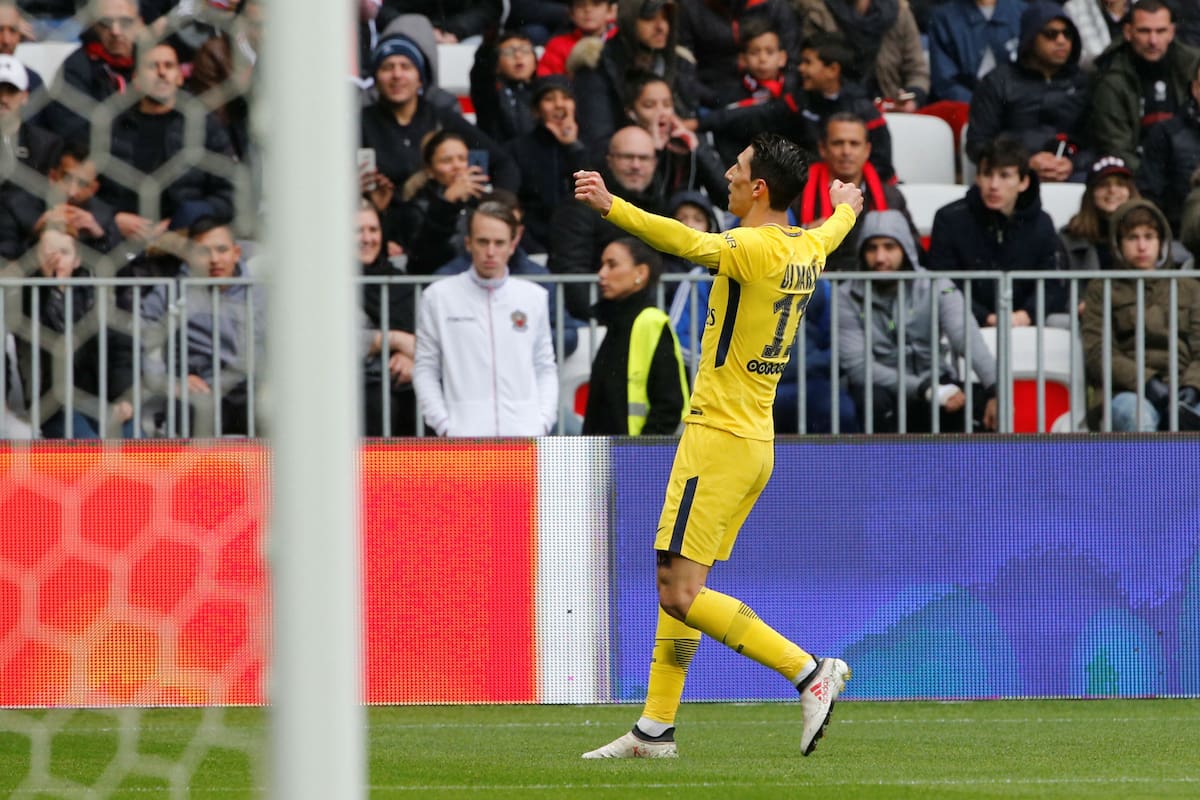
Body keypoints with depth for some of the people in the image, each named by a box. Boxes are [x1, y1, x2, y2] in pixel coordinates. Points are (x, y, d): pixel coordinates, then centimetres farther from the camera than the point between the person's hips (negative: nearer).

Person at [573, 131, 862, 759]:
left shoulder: (754, 247, -16)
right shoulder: (805, 249, 10)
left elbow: (689, 243, -34)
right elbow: (831, 231, 34)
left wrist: (610, 207, -44)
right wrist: (848, 205, 57)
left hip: (718, 436, -10)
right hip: (758, 441, 10)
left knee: (681, 594, -11)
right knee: (680, 587, 13)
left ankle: (809, 671, -11)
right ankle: (655, 731, 16)